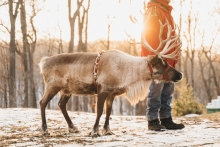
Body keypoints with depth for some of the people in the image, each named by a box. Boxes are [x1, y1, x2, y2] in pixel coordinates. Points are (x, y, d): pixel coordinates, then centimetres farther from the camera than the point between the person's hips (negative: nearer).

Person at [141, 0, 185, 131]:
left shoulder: (166, 11, 20)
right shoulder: (154, 11, -9)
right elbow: (151, 37, -16)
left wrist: (173, 60, 17)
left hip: (168, 61, 9)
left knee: (168, 91, 9)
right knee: (156, 90, -6)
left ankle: (166, 120, 14)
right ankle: (153, 120, -2)